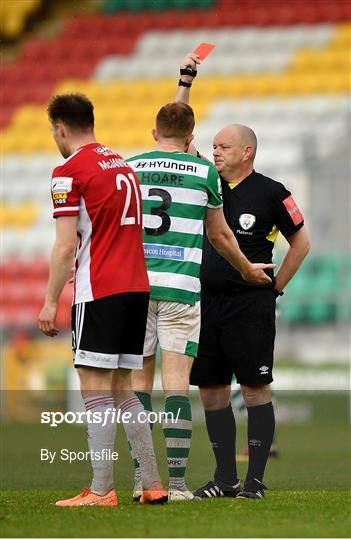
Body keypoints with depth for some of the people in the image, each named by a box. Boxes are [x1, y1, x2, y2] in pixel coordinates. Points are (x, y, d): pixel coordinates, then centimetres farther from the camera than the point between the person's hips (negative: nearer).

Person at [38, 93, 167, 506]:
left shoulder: (69, 171, -7)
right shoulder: (123, 165, 17)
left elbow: (66, 247, -12)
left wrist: (50, 302, -9)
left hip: (99, 293, -7)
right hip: (137, 287, 7)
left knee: (95, 391, -6)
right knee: (122, 391, 12)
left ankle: (101, 491, -9)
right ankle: (152, 485, 9)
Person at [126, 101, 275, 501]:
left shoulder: (129, 169, 6)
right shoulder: (205, 172, 2)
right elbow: (219, 235, 13)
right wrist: (247, 269, 30)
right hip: (181, 287, -2)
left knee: (139, 381, 7)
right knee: (176, 384, -2)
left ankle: (141, 478, 3)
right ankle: (177, 482, -6)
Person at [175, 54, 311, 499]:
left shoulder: (270, 193, -3)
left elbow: (301, 242, 6)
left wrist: (273, 287, 3)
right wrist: (185, 84, 7)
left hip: (249, 306, -5)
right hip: (207, 303, 6)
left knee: (255, 390, -4)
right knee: (211, 390, 6)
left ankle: (255, 480, -1)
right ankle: (225, 479, 13)